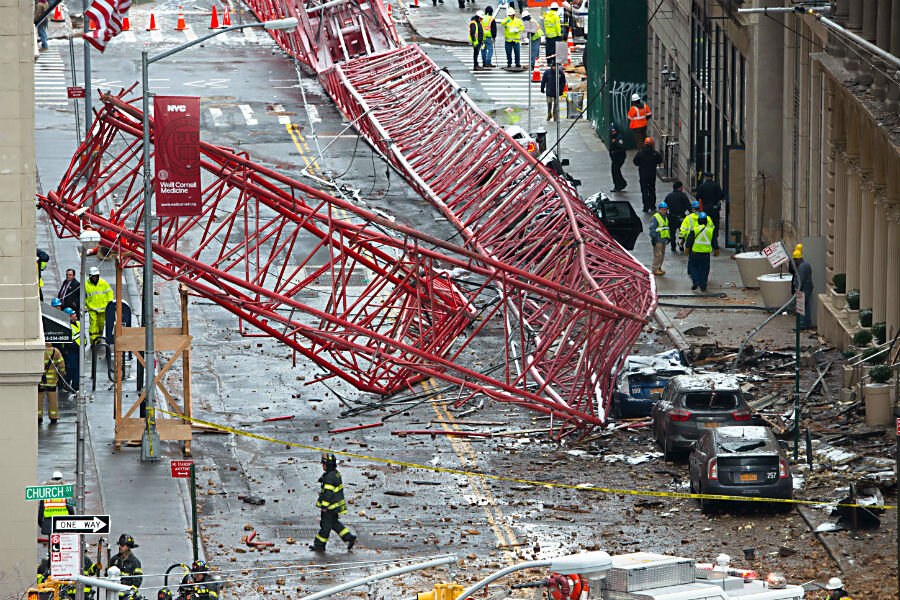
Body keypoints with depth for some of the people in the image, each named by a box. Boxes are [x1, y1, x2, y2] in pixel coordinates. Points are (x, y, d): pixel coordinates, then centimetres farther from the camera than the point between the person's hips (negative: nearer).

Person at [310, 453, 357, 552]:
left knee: (326, 525, 2)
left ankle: (319, 545, 12)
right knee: (335, 523, 21)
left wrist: (324, 506, -21)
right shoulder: (336, 473, 8)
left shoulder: (329, 477, -23)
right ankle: (349, 538, 19)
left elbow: (328, 493, -25)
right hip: (337, 505, 10)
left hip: (331, 506, -10)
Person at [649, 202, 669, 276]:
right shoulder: (656, 217, -12)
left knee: (662, 255, 13)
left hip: (663, 239, 9)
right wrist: (653, 238, -18)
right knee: (658, 254, -10)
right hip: (657, 240, -9)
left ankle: (659, 268, 21)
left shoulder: (666, 218, 16)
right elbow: (652, 229, -15)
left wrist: (668, 238, 25)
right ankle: (655, 269, -6)